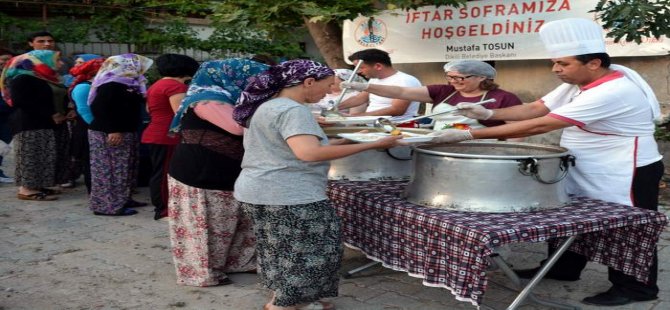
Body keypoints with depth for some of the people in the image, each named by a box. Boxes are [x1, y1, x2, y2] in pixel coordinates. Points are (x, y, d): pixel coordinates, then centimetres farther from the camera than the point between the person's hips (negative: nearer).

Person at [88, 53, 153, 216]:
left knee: (124, 168, 14)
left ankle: (123, 199, 23)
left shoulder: (128, 84, 15)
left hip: (126, 132, 11)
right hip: (107, 134, -11)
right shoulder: (110, 85, -16)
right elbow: (99, 108, -24)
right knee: (109, 169, -8)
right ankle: (107, 205, -6)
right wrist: (112, 130, -28)